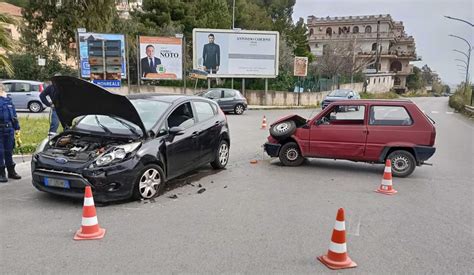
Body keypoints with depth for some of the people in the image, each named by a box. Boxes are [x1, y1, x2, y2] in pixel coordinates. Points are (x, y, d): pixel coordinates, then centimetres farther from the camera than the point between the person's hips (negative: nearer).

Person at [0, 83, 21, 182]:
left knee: (9, 151, 14)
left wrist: (17, 127, 15)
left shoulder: (8, 100, 11)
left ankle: (11, 171, 24)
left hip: (9, 130, 5)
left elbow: (14, 115, 16)